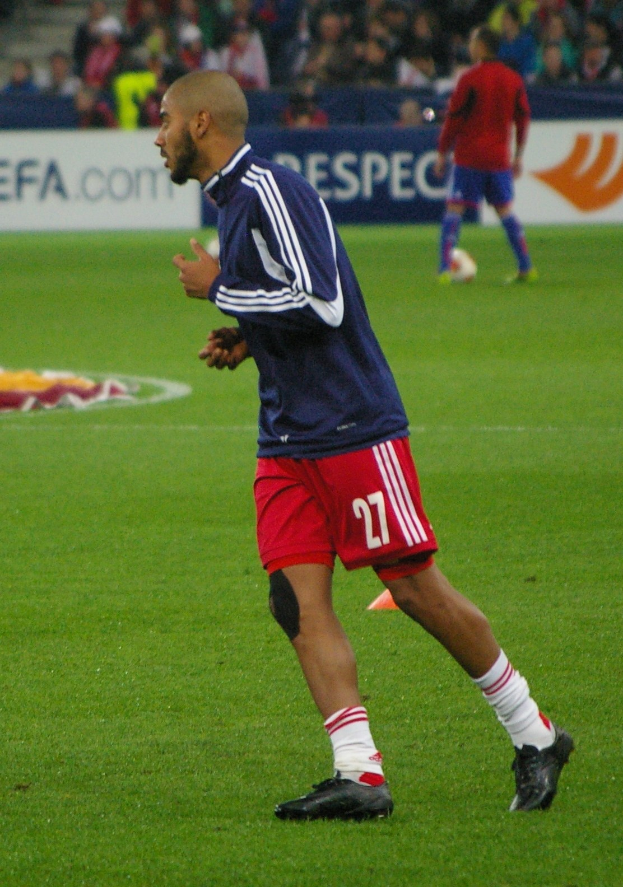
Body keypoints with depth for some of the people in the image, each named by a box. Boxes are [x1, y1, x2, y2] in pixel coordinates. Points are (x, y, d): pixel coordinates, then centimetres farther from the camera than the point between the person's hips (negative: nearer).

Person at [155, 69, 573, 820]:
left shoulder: (270, 190, -14)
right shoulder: (231, 202, 16)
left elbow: (323, 303, -22)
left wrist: (218, 290, -12)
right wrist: (246, 339, 9)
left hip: (354, 429, -9)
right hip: (287, 442, 9)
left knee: (416, 590, -4)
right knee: (298, 599, -5)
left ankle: (535, 736, 10)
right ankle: (359, 773, -11)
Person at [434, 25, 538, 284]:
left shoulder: (469, 79, -9)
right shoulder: (513, 80, 6)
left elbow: (453, 119, -8)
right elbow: (523, 119, 10)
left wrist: (442, 153, -1)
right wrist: (518, 155, 18)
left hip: (469, 156, -5)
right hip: (499, 157, 5)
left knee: (454, 209, -4)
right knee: (505, 209, 15)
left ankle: (444, 269, -14)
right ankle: (526, 267, 12)